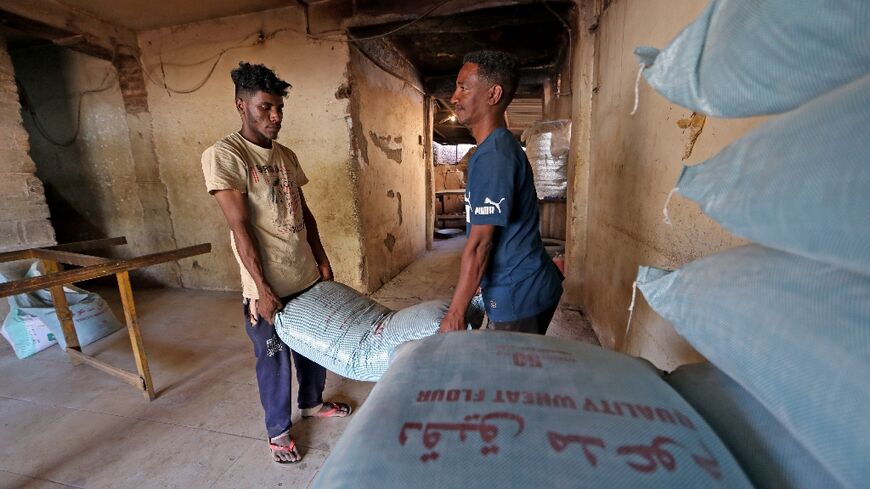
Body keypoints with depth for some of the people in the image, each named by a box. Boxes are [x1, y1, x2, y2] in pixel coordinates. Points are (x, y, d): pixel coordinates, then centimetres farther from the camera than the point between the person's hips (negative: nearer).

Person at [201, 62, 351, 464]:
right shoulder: (223, 156, -12)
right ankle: (278, 429, 35)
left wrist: (322, 260, 11)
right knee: (273, 359, 11)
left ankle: (312, 402, 46)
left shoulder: (286, 155, 8)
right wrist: (263, 289, -18)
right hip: (268, 286, -6)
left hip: (306, 276, 7)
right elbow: (240, 228, -17)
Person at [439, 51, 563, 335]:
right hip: (530, 288, 9)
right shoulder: (504, 147, 10)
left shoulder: (492, 155, -22)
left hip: (518, 296, -9)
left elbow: (479, 244, -23)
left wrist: (455, 314, -15)